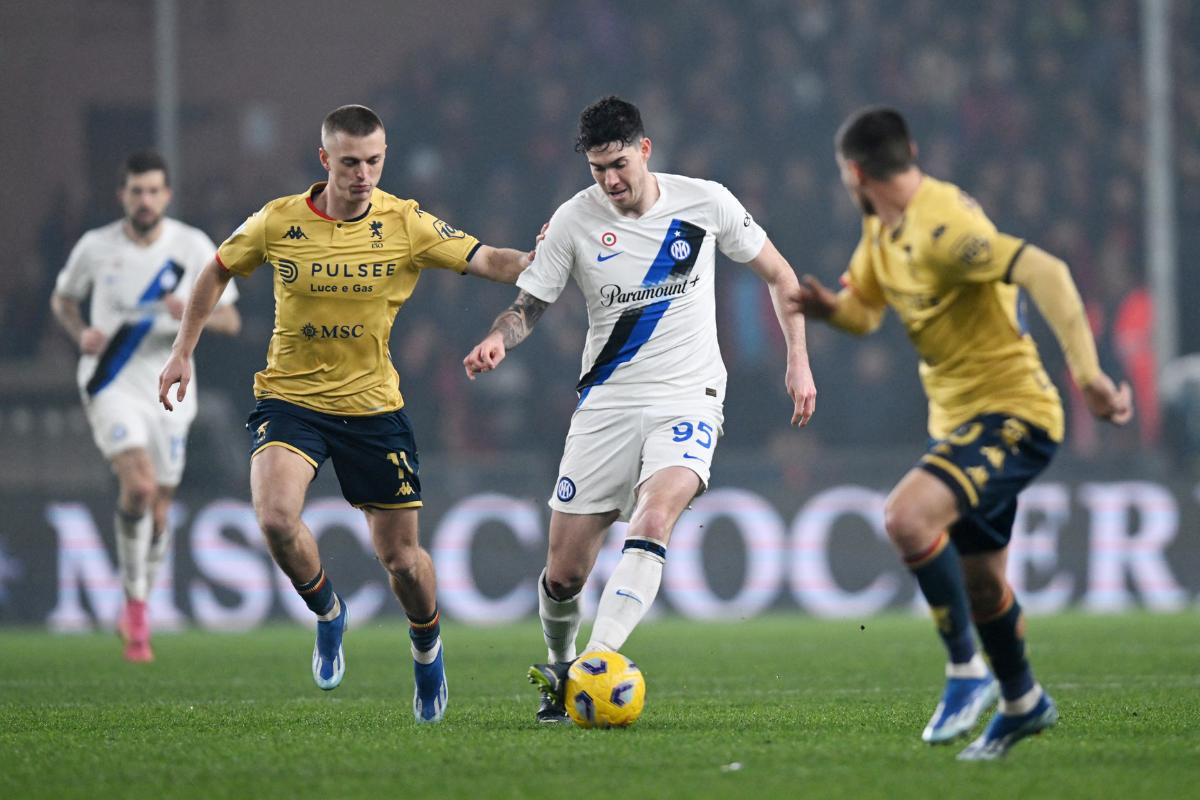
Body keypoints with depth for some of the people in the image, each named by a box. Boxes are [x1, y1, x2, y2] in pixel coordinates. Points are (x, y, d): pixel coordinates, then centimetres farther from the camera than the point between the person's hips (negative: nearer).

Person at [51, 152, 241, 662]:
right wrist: (81, 333, -7)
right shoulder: (95, 247, -3)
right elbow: (62, 298, 14)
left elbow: (230, 320, 1)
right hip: (111, 385, -2)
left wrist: (193, 314, -20)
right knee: (139, 486, -25)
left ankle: (134, 614, 30)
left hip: (168, 391, 2)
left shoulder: (193, 247, -2)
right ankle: (136, 606, -10)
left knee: (157, 512, 7)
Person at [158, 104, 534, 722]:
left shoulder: (406, 225, -9)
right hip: (289, 396, 0)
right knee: (275, 516, -26)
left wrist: (539, 261, -37)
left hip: (372, 404, 0)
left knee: (400, 556, 3)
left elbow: (486, 261, -17)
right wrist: (182, 352, 8)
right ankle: (327, 613, 4)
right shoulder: (278, 222, -8)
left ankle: (427, 647, 35)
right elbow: (217, 272, 9)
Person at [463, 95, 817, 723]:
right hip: (606, 404, 1)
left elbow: (777, 274, 9)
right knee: (564, 574, 0)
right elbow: (529, 303, 3)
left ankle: (598, 661, -36)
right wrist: (498, 339, -20)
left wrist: (798, 360, 3)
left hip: (688, 399, -1)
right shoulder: (575, 220, -3)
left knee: (653, 518, -31)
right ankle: (557, 668, 31)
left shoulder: (704, 201, -3)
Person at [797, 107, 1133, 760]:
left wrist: (1087, 374, -38)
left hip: (1011, 416, -10)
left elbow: (1045, 272, -32)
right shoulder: (882, 228, 7)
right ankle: (1022, 703, 41)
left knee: (907, 515, -30)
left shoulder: (942, 227, -23)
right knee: (977, 580, 19)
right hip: (956, 420, 10)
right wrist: (827, 308, -6)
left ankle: (967, 671, -14)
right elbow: (864, 311, 19)